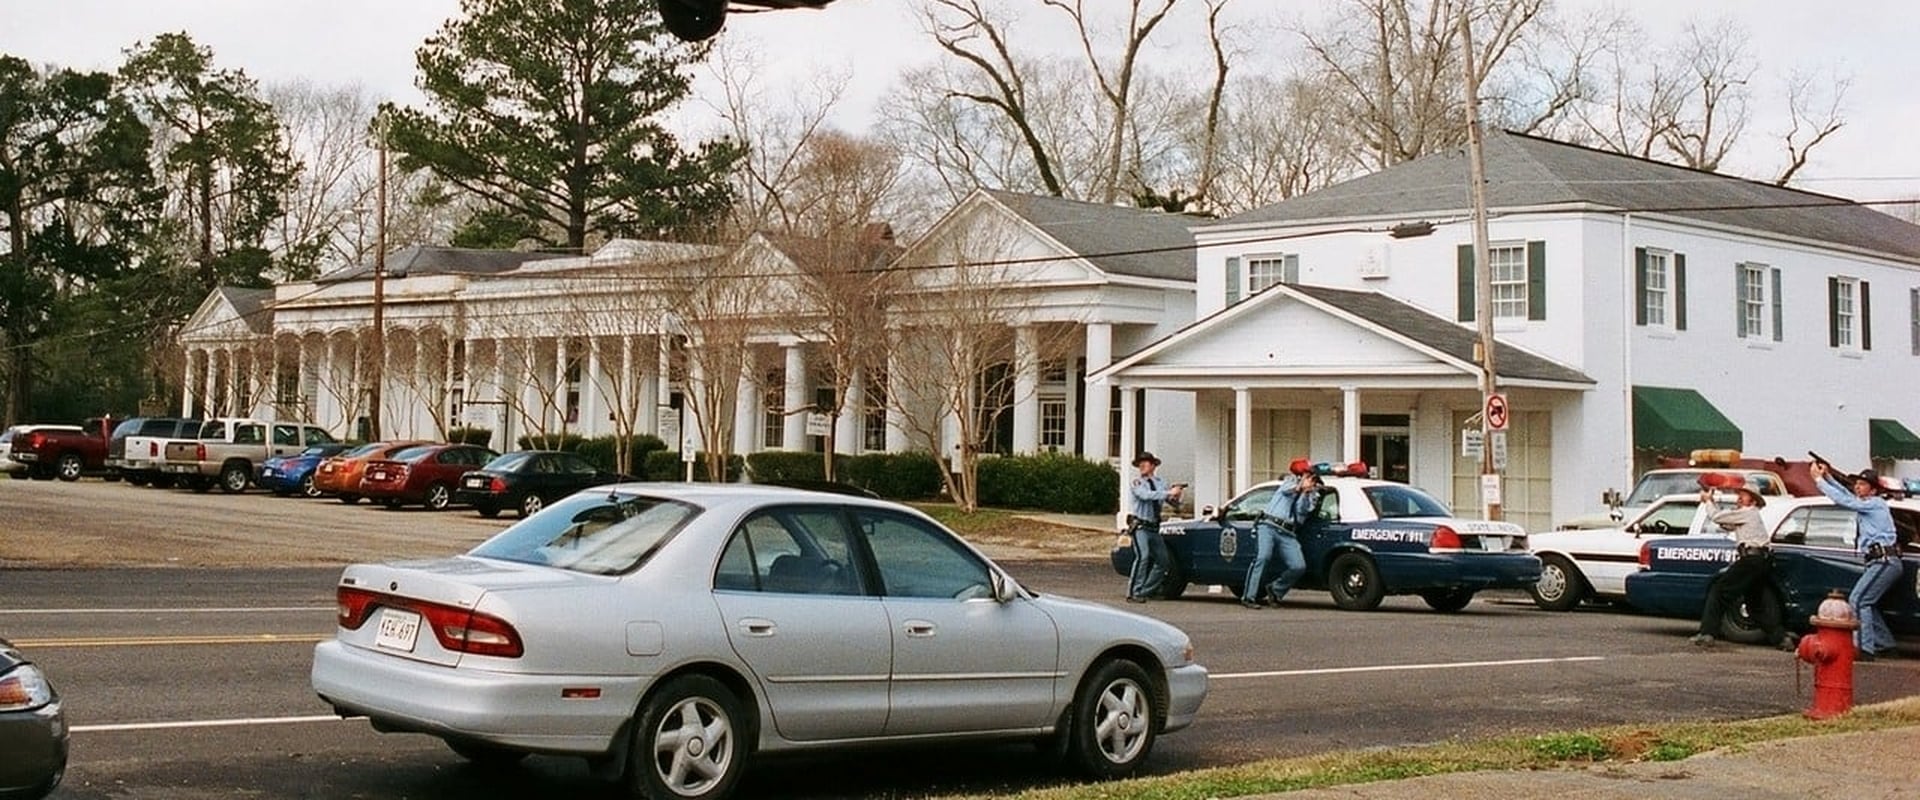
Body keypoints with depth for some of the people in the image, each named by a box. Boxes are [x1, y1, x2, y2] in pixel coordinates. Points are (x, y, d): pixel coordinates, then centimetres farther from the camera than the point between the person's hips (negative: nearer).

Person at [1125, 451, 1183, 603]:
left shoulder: (1160, 482, 9)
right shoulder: (1137, 483, -5)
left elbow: (1174, 502, 8)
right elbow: (1146, 495, -26)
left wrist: (1176, 497, -16)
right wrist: (1168, 493, -30)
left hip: (1154, 528, 6)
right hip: (1140, 526, -6)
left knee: (1163, 559, 10)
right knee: (1143, 556, -22)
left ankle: (1148, 590, 23)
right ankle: (1133, 593, -20)